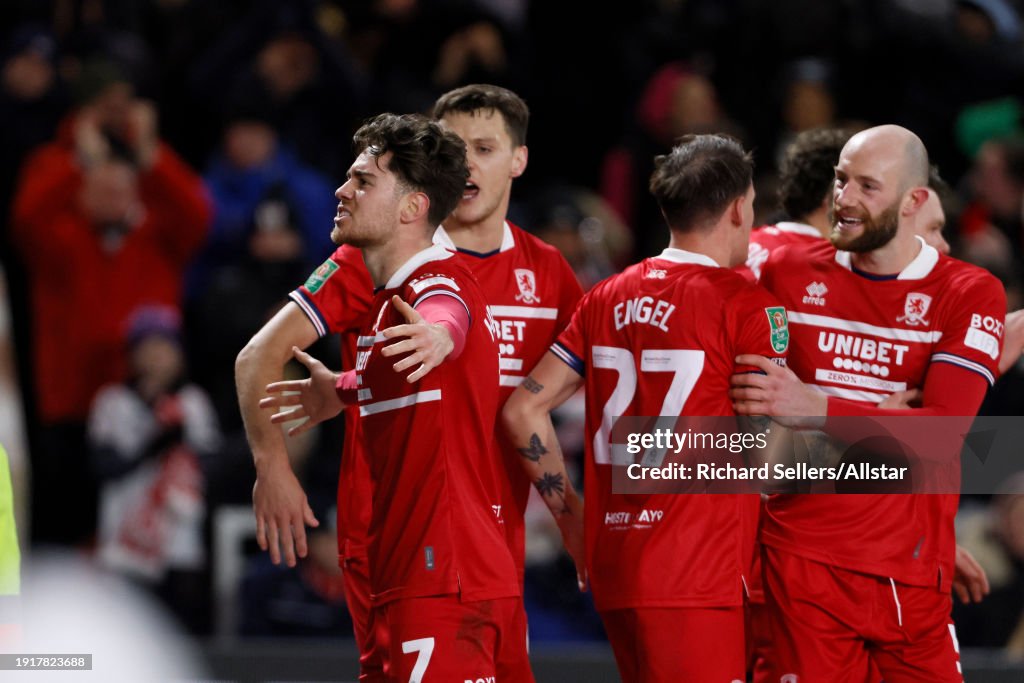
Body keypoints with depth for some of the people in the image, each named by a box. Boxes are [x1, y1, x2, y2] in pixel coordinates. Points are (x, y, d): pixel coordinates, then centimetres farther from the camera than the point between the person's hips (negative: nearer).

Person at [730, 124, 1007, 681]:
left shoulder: (969, 295, 0)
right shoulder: (786, 274, 7)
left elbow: (942, 431, -14)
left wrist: (814, 409, -22)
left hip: (911, 571, -1)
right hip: (803, 562, 1)